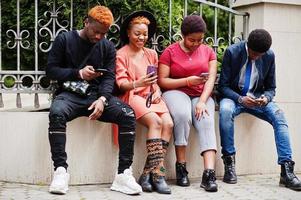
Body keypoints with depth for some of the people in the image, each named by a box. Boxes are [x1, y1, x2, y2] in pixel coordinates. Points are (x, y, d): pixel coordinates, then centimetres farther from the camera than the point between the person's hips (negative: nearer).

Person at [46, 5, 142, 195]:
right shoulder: (65, 39, 5)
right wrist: (78, 73, -13)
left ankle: (124, 173, -23)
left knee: (128, 114, -25)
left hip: (97, 94, 2)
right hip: (70, 93, -2)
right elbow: (51, 69, 2)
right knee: (56, 113, -37)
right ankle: (61, 170, -30)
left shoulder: (108, 47, 12)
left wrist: (102, 99, -18)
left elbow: (109, 77, 2)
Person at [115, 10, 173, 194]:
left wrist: (157, 91, -3)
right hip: (133, 96, -5)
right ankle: (157, 173, -28)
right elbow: (121, 84, -7)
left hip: (152, 96, 5)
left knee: (168, 123, -23)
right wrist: (137, 84, -26)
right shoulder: (121, 54, 2)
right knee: (155, 122, -30)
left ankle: (149, 173, -24)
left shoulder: (152, 54, 19)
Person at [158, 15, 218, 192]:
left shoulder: (208, 51, 10)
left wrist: (202, 101, -16)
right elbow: (162, 81, -4)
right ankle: (181, 166, -24)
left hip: (202, 95, 2)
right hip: (176, 92, -2)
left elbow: (211, 78, 0)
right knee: (182, 115, -35)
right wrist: (188, 81, -14)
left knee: (206, 122, -28)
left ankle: (209, 173, -39)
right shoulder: (170, 52, 2)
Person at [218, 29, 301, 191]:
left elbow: (270, 88, 6)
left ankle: (286, 170, -29)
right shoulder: (232, 52, -11)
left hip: (257, 97, 2)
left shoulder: (269, 56, -3)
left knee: (279, 115, -26)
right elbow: (223, 86, -9)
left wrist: (266, 98, -19)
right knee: (225, 110, -37)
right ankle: (229, 163, -28)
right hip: (234, 96, -2)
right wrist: (240, 99, -26)